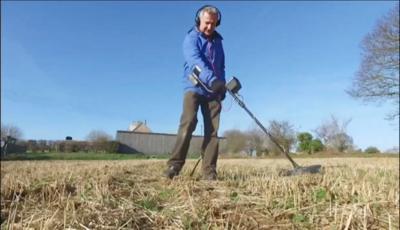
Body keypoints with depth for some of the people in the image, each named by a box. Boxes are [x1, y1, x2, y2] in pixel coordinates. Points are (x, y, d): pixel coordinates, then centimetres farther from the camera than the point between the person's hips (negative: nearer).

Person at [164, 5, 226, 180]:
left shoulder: (217, 40, 16)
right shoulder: (191, 38, -4)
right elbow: (196, 62, -24)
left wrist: (221, 84, 11)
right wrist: (212, 79, -40)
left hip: (213, 90, 5)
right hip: (194, 88, -5)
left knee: (212, 130, -3)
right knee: (188, 124, -20)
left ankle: (209, 170, -1)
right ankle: (174, 164, -15)